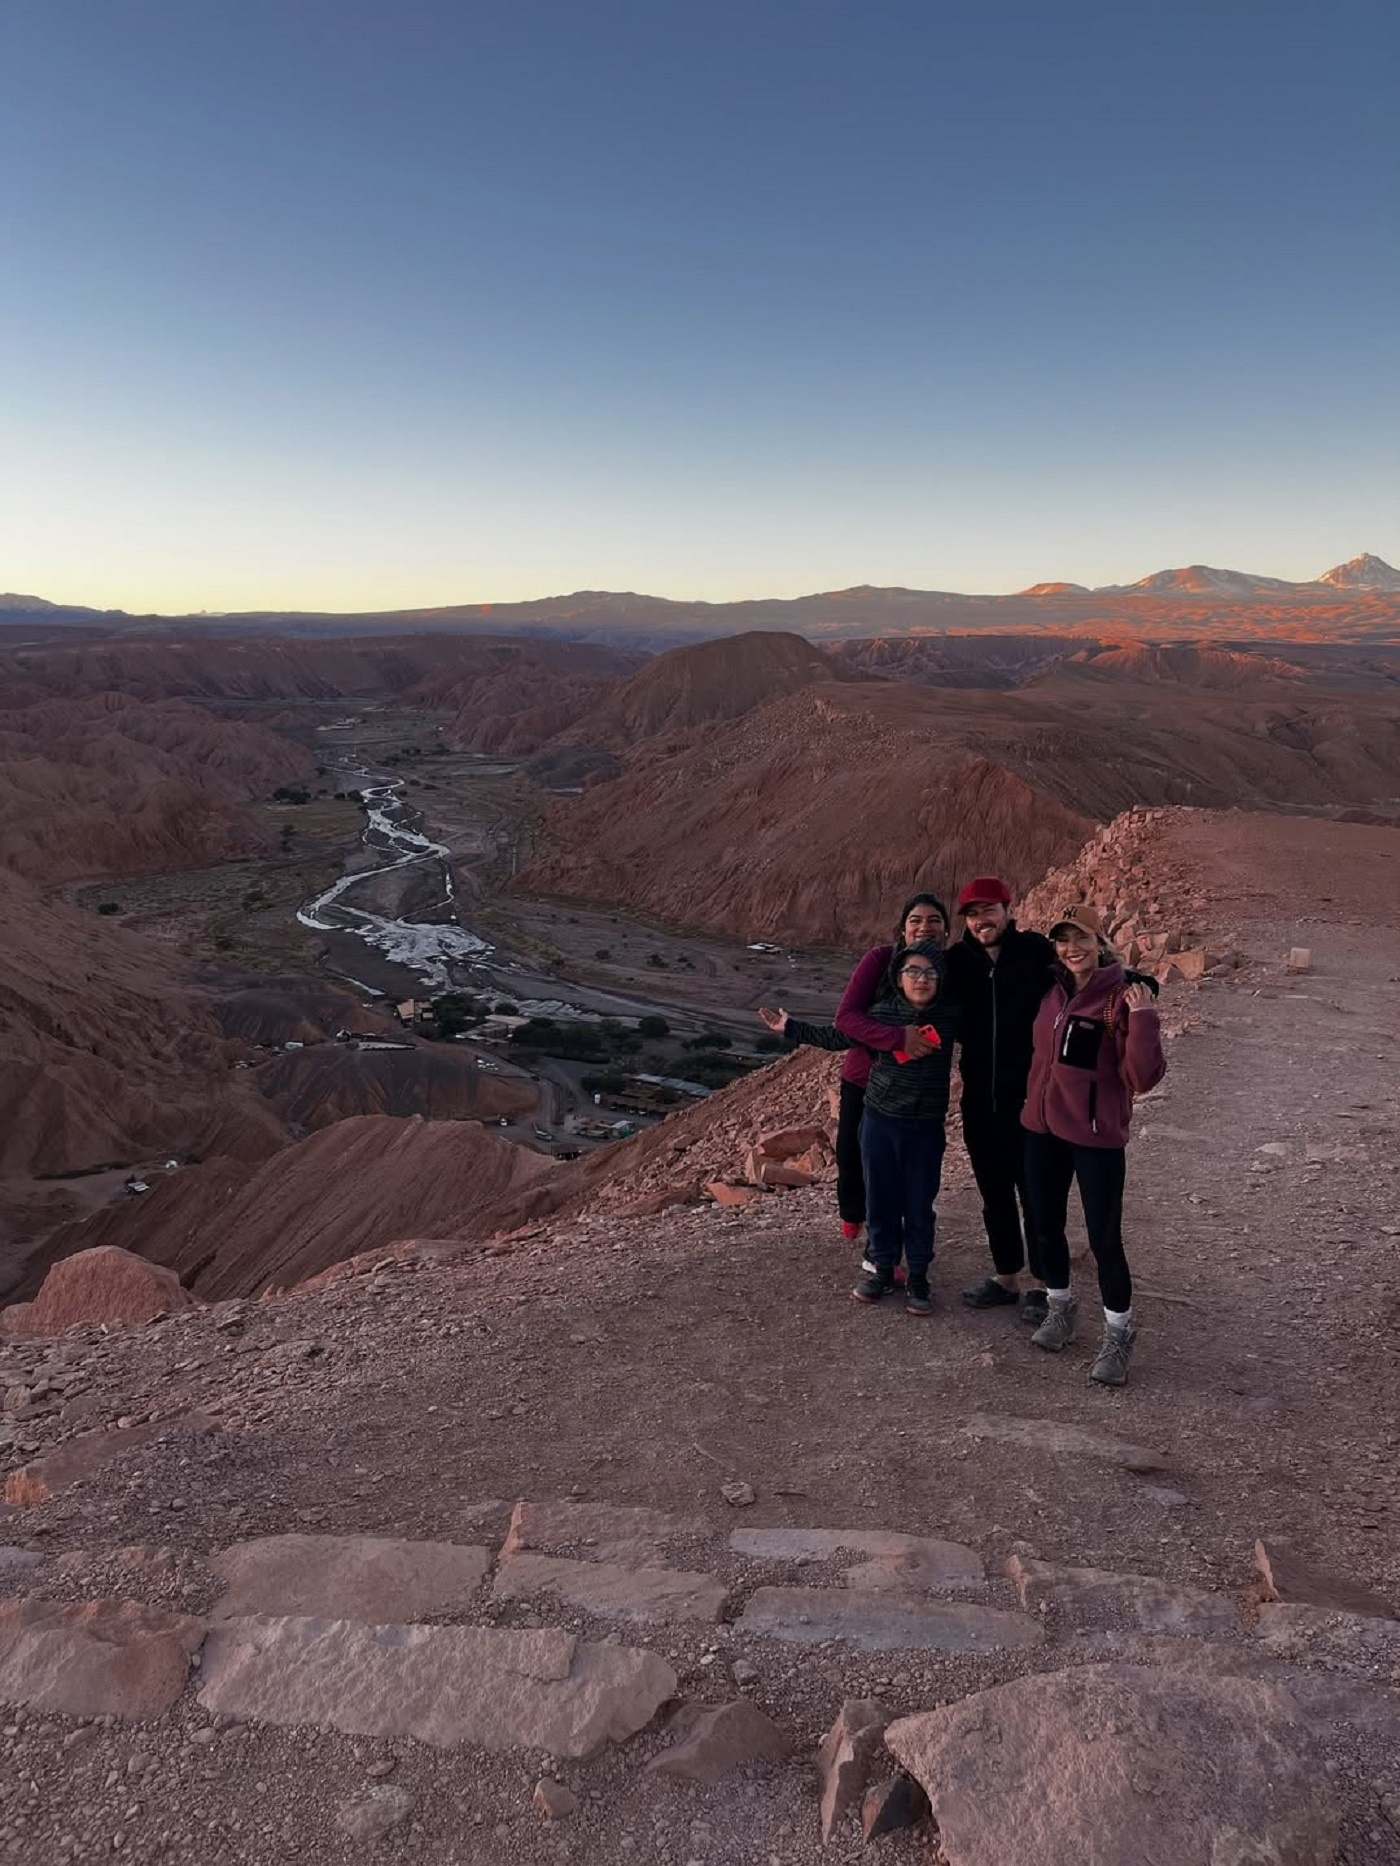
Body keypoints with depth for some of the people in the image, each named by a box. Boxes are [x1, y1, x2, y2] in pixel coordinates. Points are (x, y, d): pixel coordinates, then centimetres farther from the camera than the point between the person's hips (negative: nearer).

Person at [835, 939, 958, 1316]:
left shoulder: (949, 1014, -5)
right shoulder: (884, 1010, -4)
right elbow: (845, 1019, -13)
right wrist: (900, 1037, -21)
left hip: (926, 1127, -1)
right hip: (880, 1121, 1)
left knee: (919, 1205, 6)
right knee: (880, 1199, 10)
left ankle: (917, 1277, 22)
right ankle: (881, 1268, 27)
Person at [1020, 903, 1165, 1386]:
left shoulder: (1121, 997, -13)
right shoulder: (1052, 991, 4)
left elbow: (1143, 1077, -19)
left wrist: (1142, 1018, -28)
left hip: (1097, 1135, -6)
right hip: (1042, 1127, 6)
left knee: (1104, 1238, 0)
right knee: (1045, 1223, 16)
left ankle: (1118, 1334, 20)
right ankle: (1059, 1307, 38)